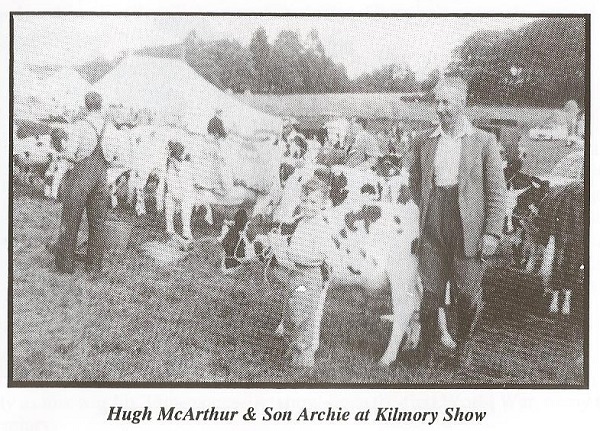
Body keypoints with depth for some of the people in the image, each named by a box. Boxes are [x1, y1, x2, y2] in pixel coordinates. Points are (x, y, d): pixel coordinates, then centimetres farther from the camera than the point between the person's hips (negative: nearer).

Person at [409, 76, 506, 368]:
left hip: (468, 231, -2)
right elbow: (415, 183, 21)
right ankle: (426, 351, 20)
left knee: (467, 294, 4)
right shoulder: (423, 143, 9)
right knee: (430, 293, 4)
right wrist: (428, 210, 8)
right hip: (432, 231, 2)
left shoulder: (484, 142, 0)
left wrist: (492, 232, -7)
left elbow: (497, 191, -1)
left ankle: (463, 348, 27)